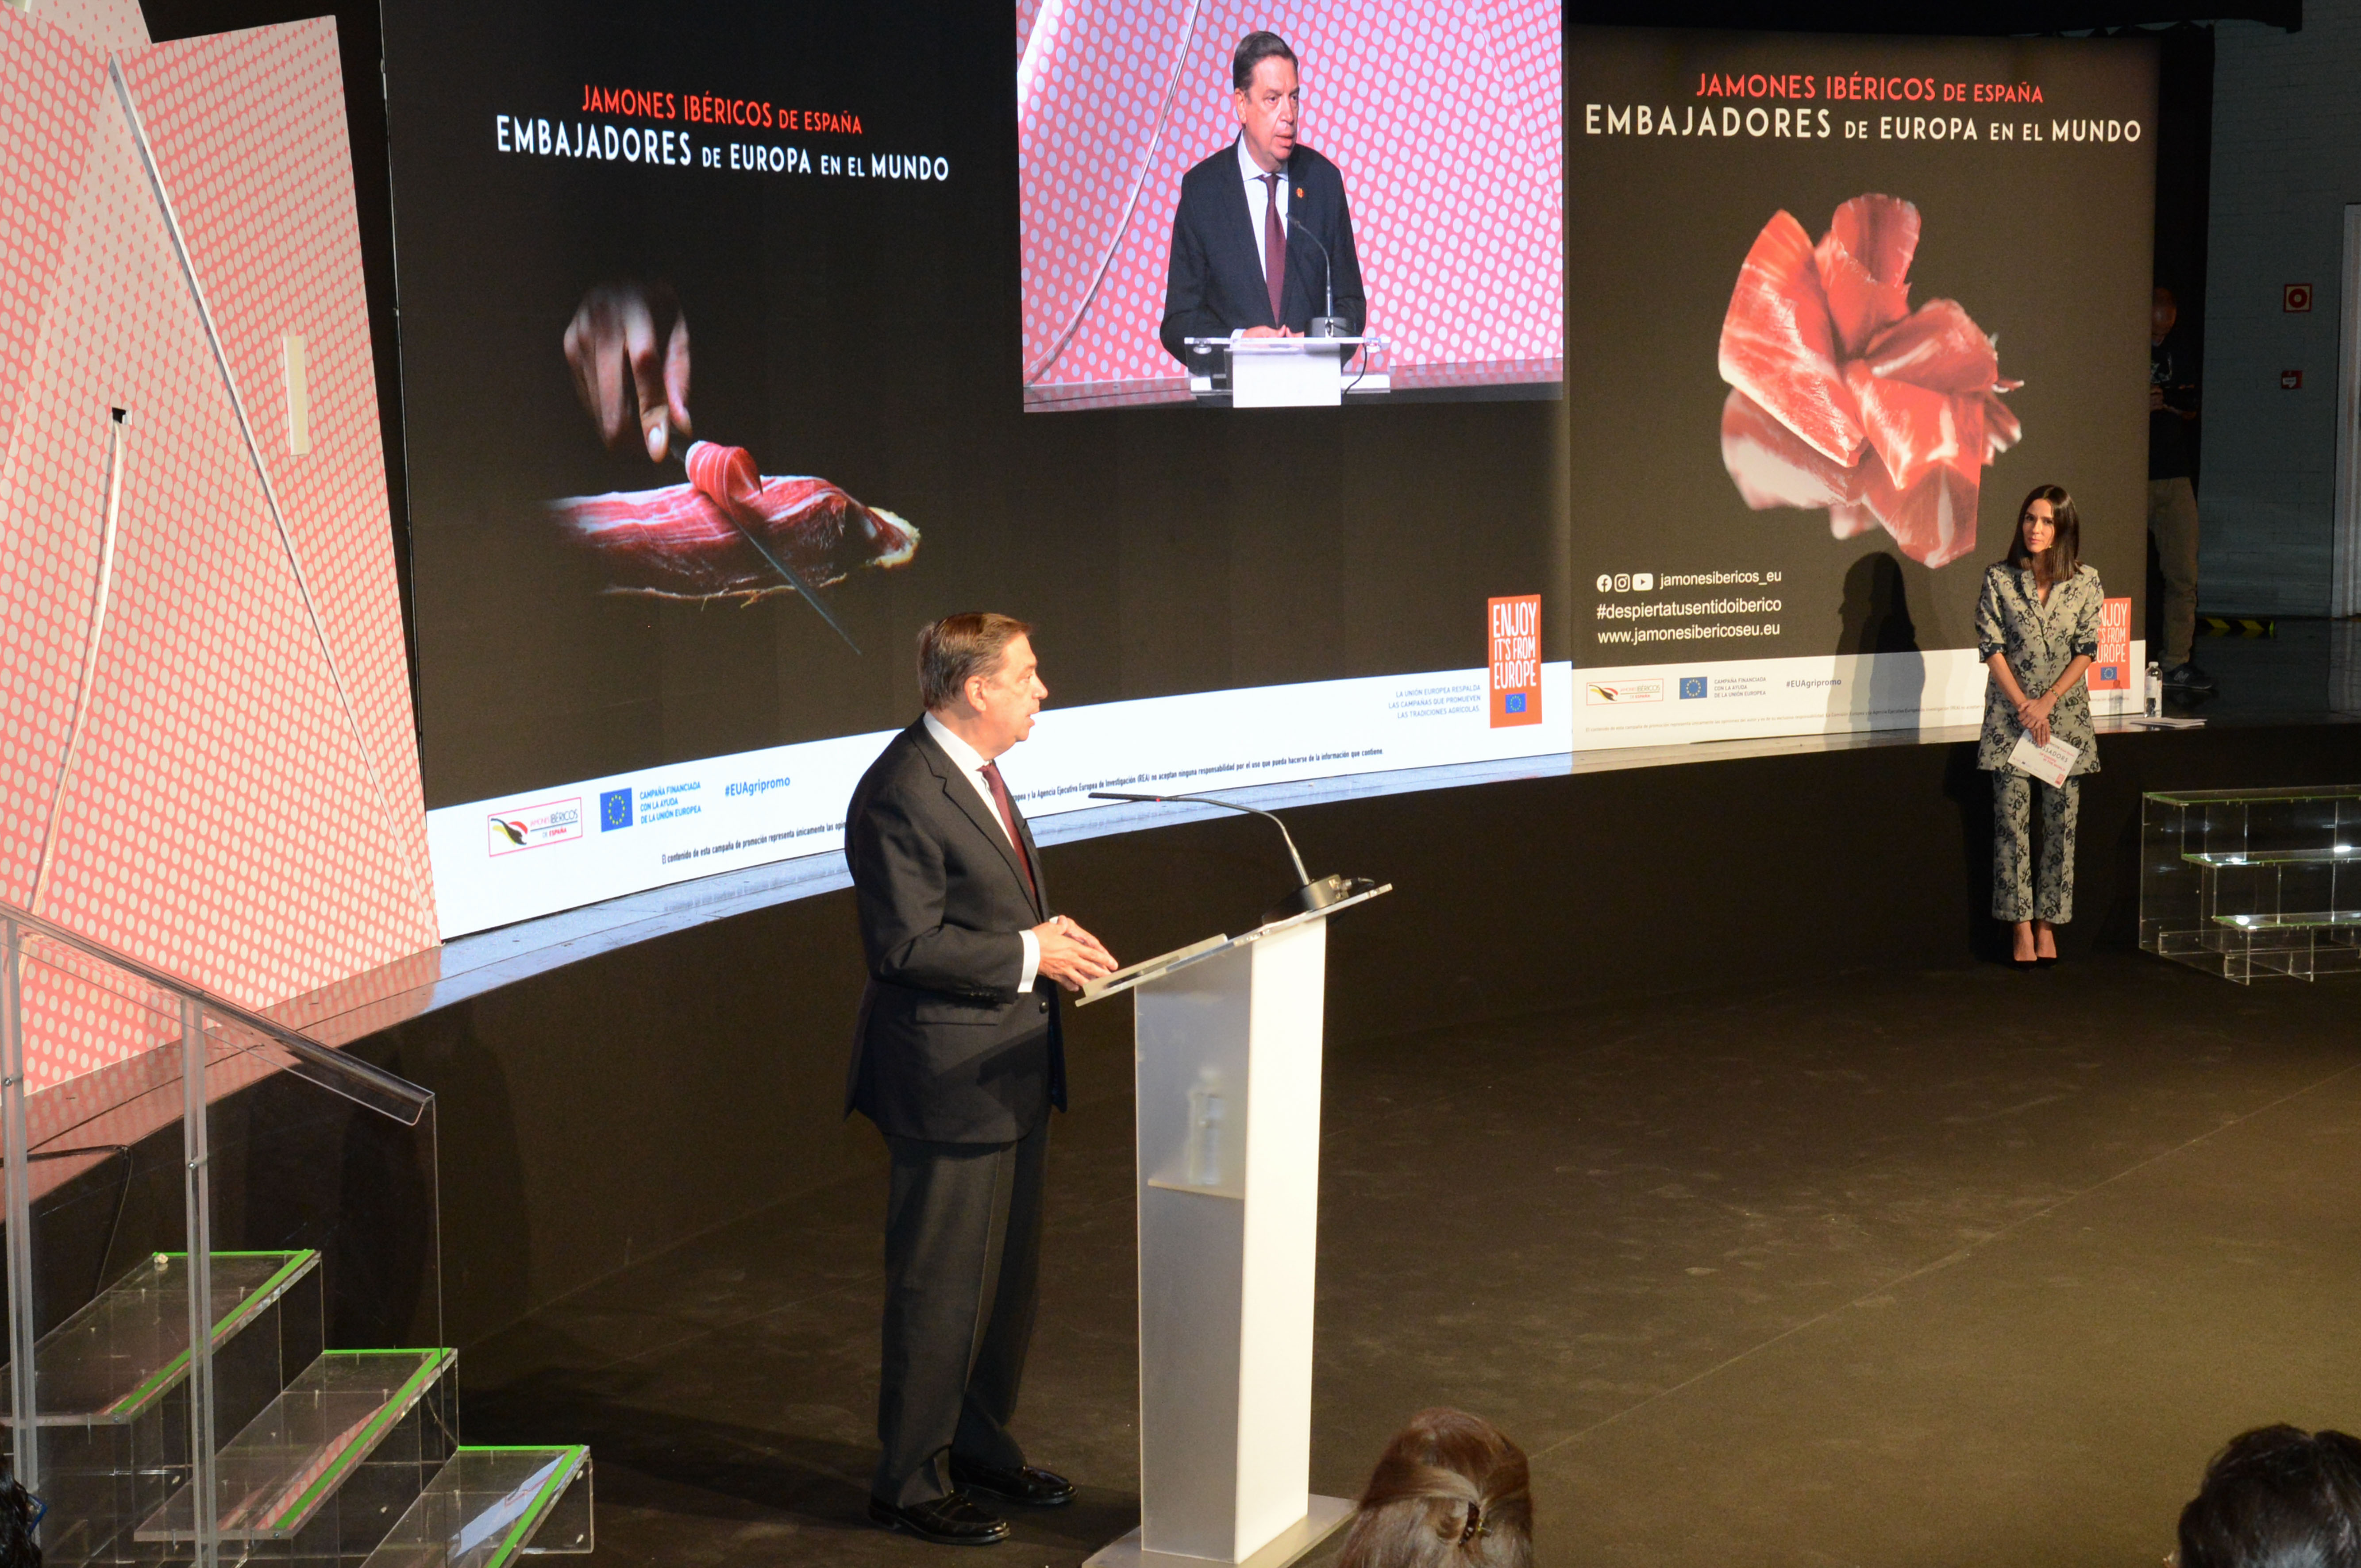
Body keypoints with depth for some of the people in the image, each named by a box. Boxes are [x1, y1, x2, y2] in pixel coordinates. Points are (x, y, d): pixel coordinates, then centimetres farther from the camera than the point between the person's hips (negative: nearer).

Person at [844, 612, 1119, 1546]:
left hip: (1011, 1072, 10)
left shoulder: (973, 774, 11)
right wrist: (1030, 955, -19)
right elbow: (906, 946, -24)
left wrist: (1050, 942, 6)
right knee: (940, 1288, 1)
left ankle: (979, 1449, 35)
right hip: (949, 1079, -10)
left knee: (1007, 1276, 20)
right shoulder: (901, 794, -21)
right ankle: (910, 1481, 15)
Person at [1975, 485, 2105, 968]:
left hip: (2067, 715, 1)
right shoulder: (1999, 579, 0)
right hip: (2009, 717, -1)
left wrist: (2047, 702, -10)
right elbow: (1991, 646, -3)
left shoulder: (2086, 581, 2)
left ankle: (2048, 924, 10)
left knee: (2061, 822, 1)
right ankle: (2021, 928, 4)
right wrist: (2023, 704, -11)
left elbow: (2087, 650, -1)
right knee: (2012, 821, -2)